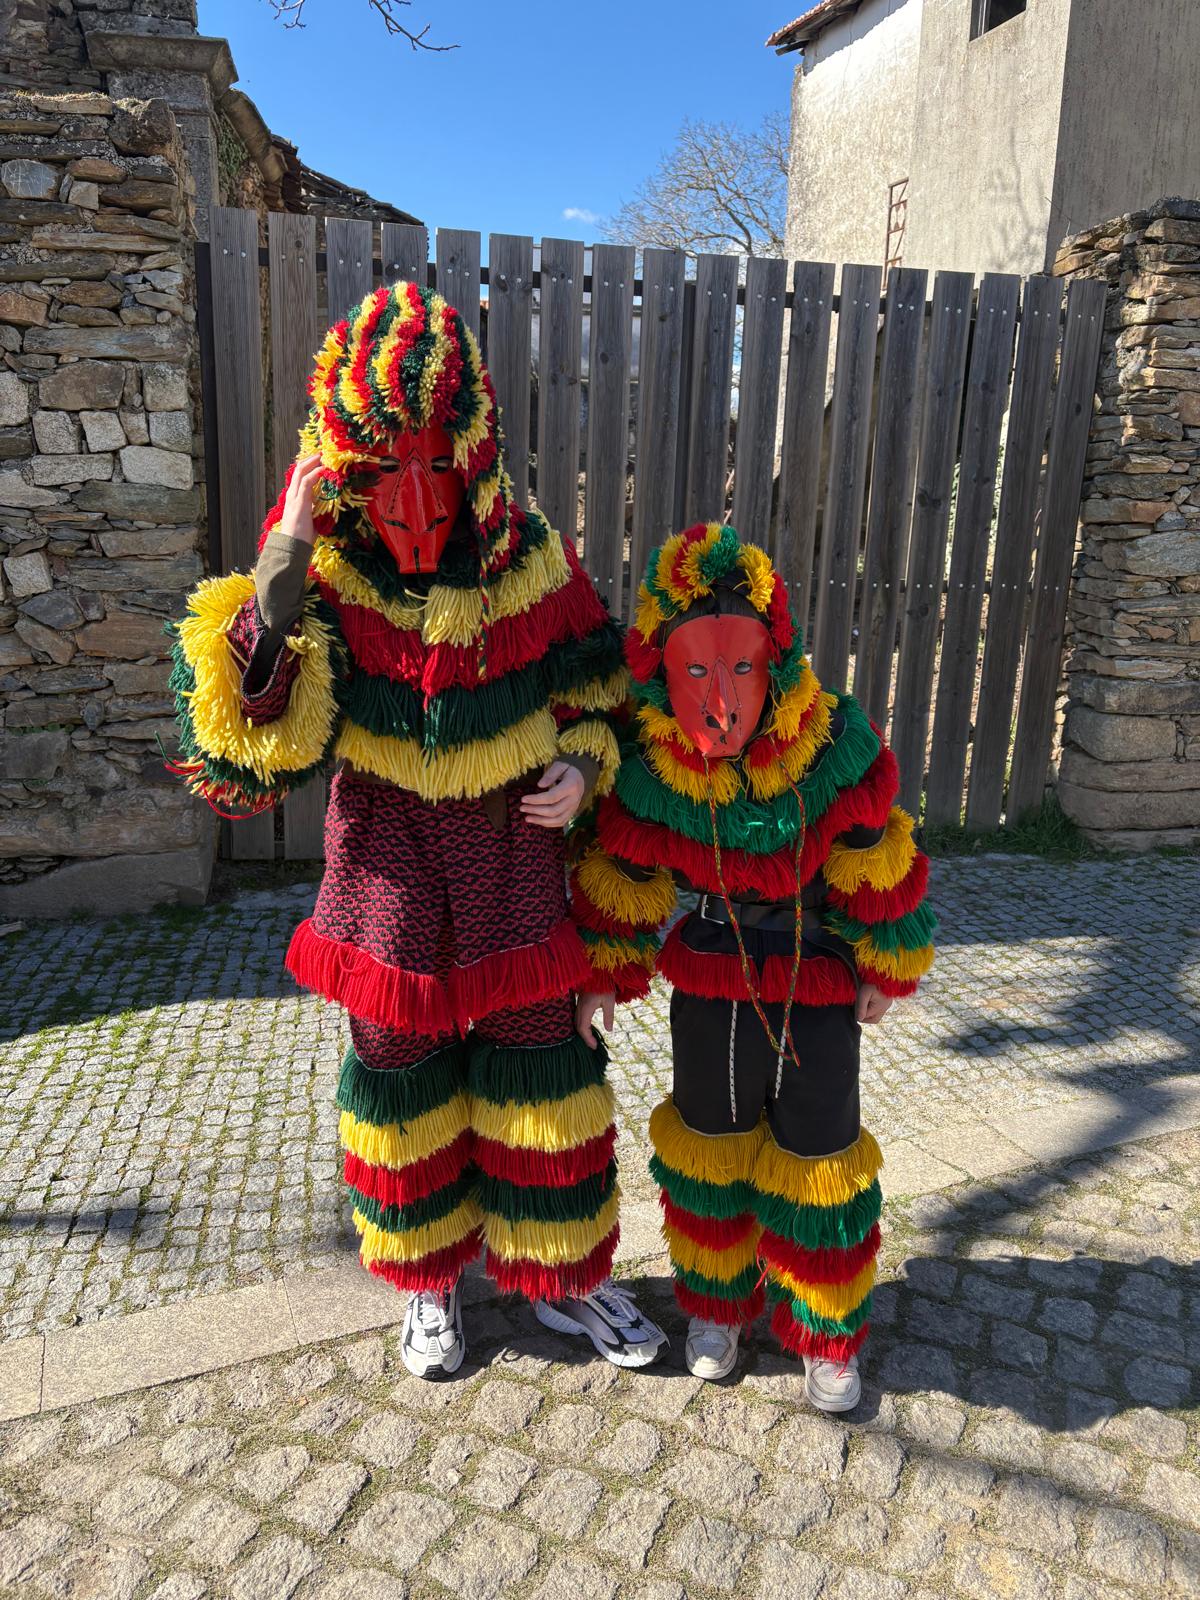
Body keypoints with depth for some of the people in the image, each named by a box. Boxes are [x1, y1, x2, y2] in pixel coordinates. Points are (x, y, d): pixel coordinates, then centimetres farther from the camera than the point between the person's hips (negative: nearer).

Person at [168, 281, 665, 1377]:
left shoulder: (531, 558, -9)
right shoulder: (319, 562, -14)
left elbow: (596, 684, 8)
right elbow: (272, 734, -24)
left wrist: (584, 765, -11)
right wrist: (282, 566, -33)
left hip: (514, 846, 1)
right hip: (387, 856, 0)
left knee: (538, 1059, 11)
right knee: (401, 1060, 13)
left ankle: (563, 1276, 35)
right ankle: (429, 1277, 39)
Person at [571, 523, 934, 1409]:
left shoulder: (836, 748, -25)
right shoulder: (649, 771, -21)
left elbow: (878, 868, -11)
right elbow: (621, 882, -4)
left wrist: (886, 967, -1)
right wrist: (607, 973, 5)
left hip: (819, 976, -1)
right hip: (708, 974, 2)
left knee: (817, 1157, 10)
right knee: (709, 1141, 16)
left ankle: (828, 1334, 33)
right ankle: (716, 1303, 40)